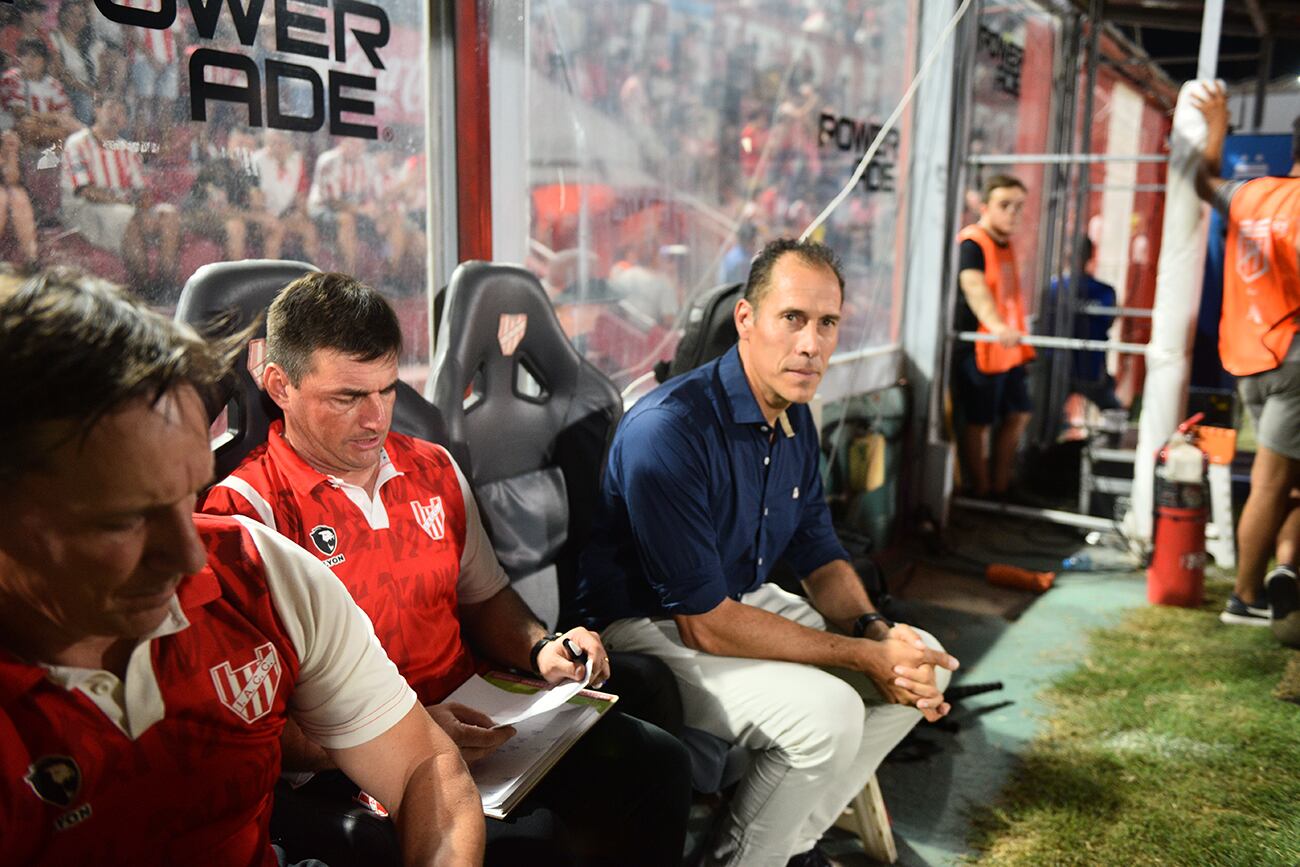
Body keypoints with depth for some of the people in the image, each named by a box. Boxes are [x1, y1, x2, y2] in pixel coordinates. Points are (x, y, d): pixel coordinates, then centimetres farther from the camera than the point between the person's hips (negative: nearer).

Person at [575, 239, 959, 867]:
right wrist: (863, 656, -22)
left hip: (747, 598, 9)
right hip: (651, 628, -9)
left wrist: (876, 631, -11)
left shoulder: (796, 422, 1)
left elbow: (820, 556, 10)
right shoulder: (669, 431, -28)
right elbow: (706, 625, -27)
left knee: (924, 662, 3)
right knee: (827, 712, -28)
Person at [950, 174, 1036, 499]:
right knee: (978, 422, 2)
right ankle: (980, 492, 16)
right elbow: (974, 287, -35)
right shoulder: (972, 243, -15)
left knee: (1018, 413, 15)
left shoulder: (1006, 244, 13)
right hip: (978, 349, -9)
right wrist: (996, 326, -51)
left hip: (1009, 347, 10)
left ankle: (1000, 485, 28)